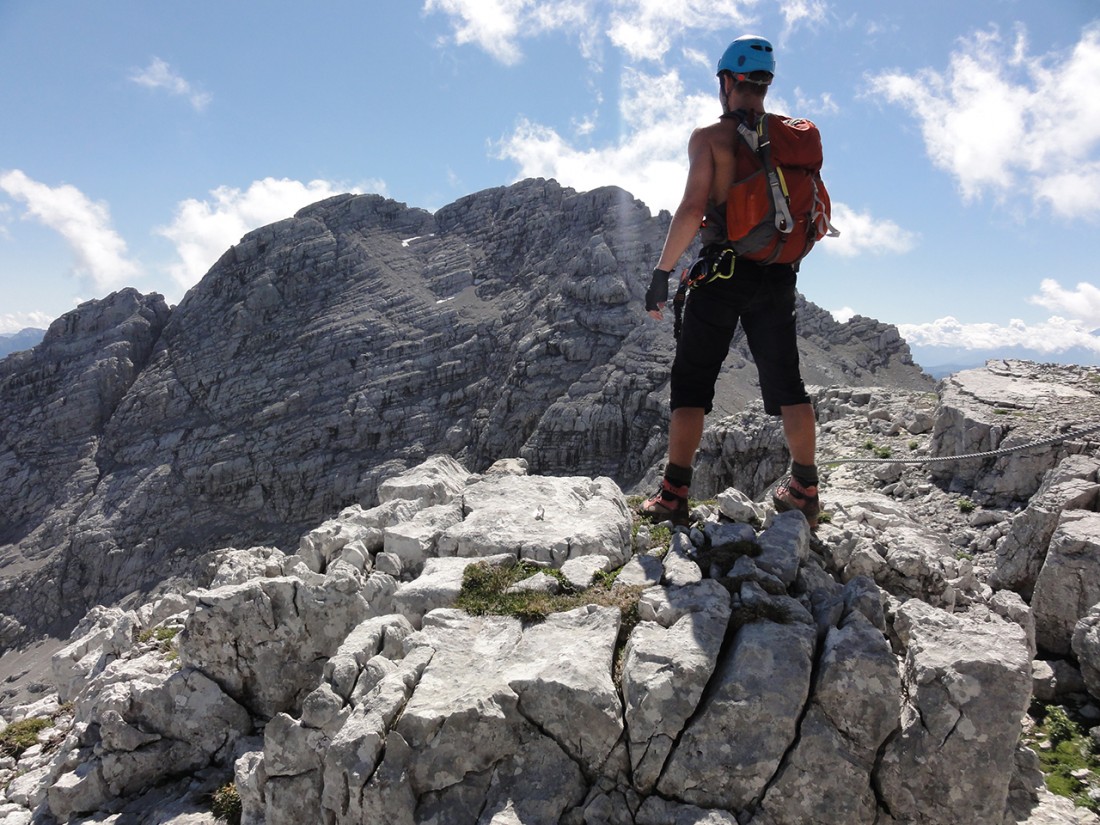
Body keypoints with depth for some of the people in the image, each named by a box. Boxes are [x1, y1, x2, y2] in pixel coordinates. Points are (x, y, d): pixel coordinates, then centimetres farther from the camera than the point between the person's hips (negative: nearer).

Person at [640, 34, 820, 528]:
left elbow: (692, 209, -13)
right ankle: (805, 490, 15)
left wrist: (662, 272, -9)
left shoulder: (709, 137, -3)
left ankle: (674, 495, -3)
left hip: (723, 269, -4)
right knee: (785, 381, 11)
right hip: (776, 273, 4)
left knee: (691, 381, 1)